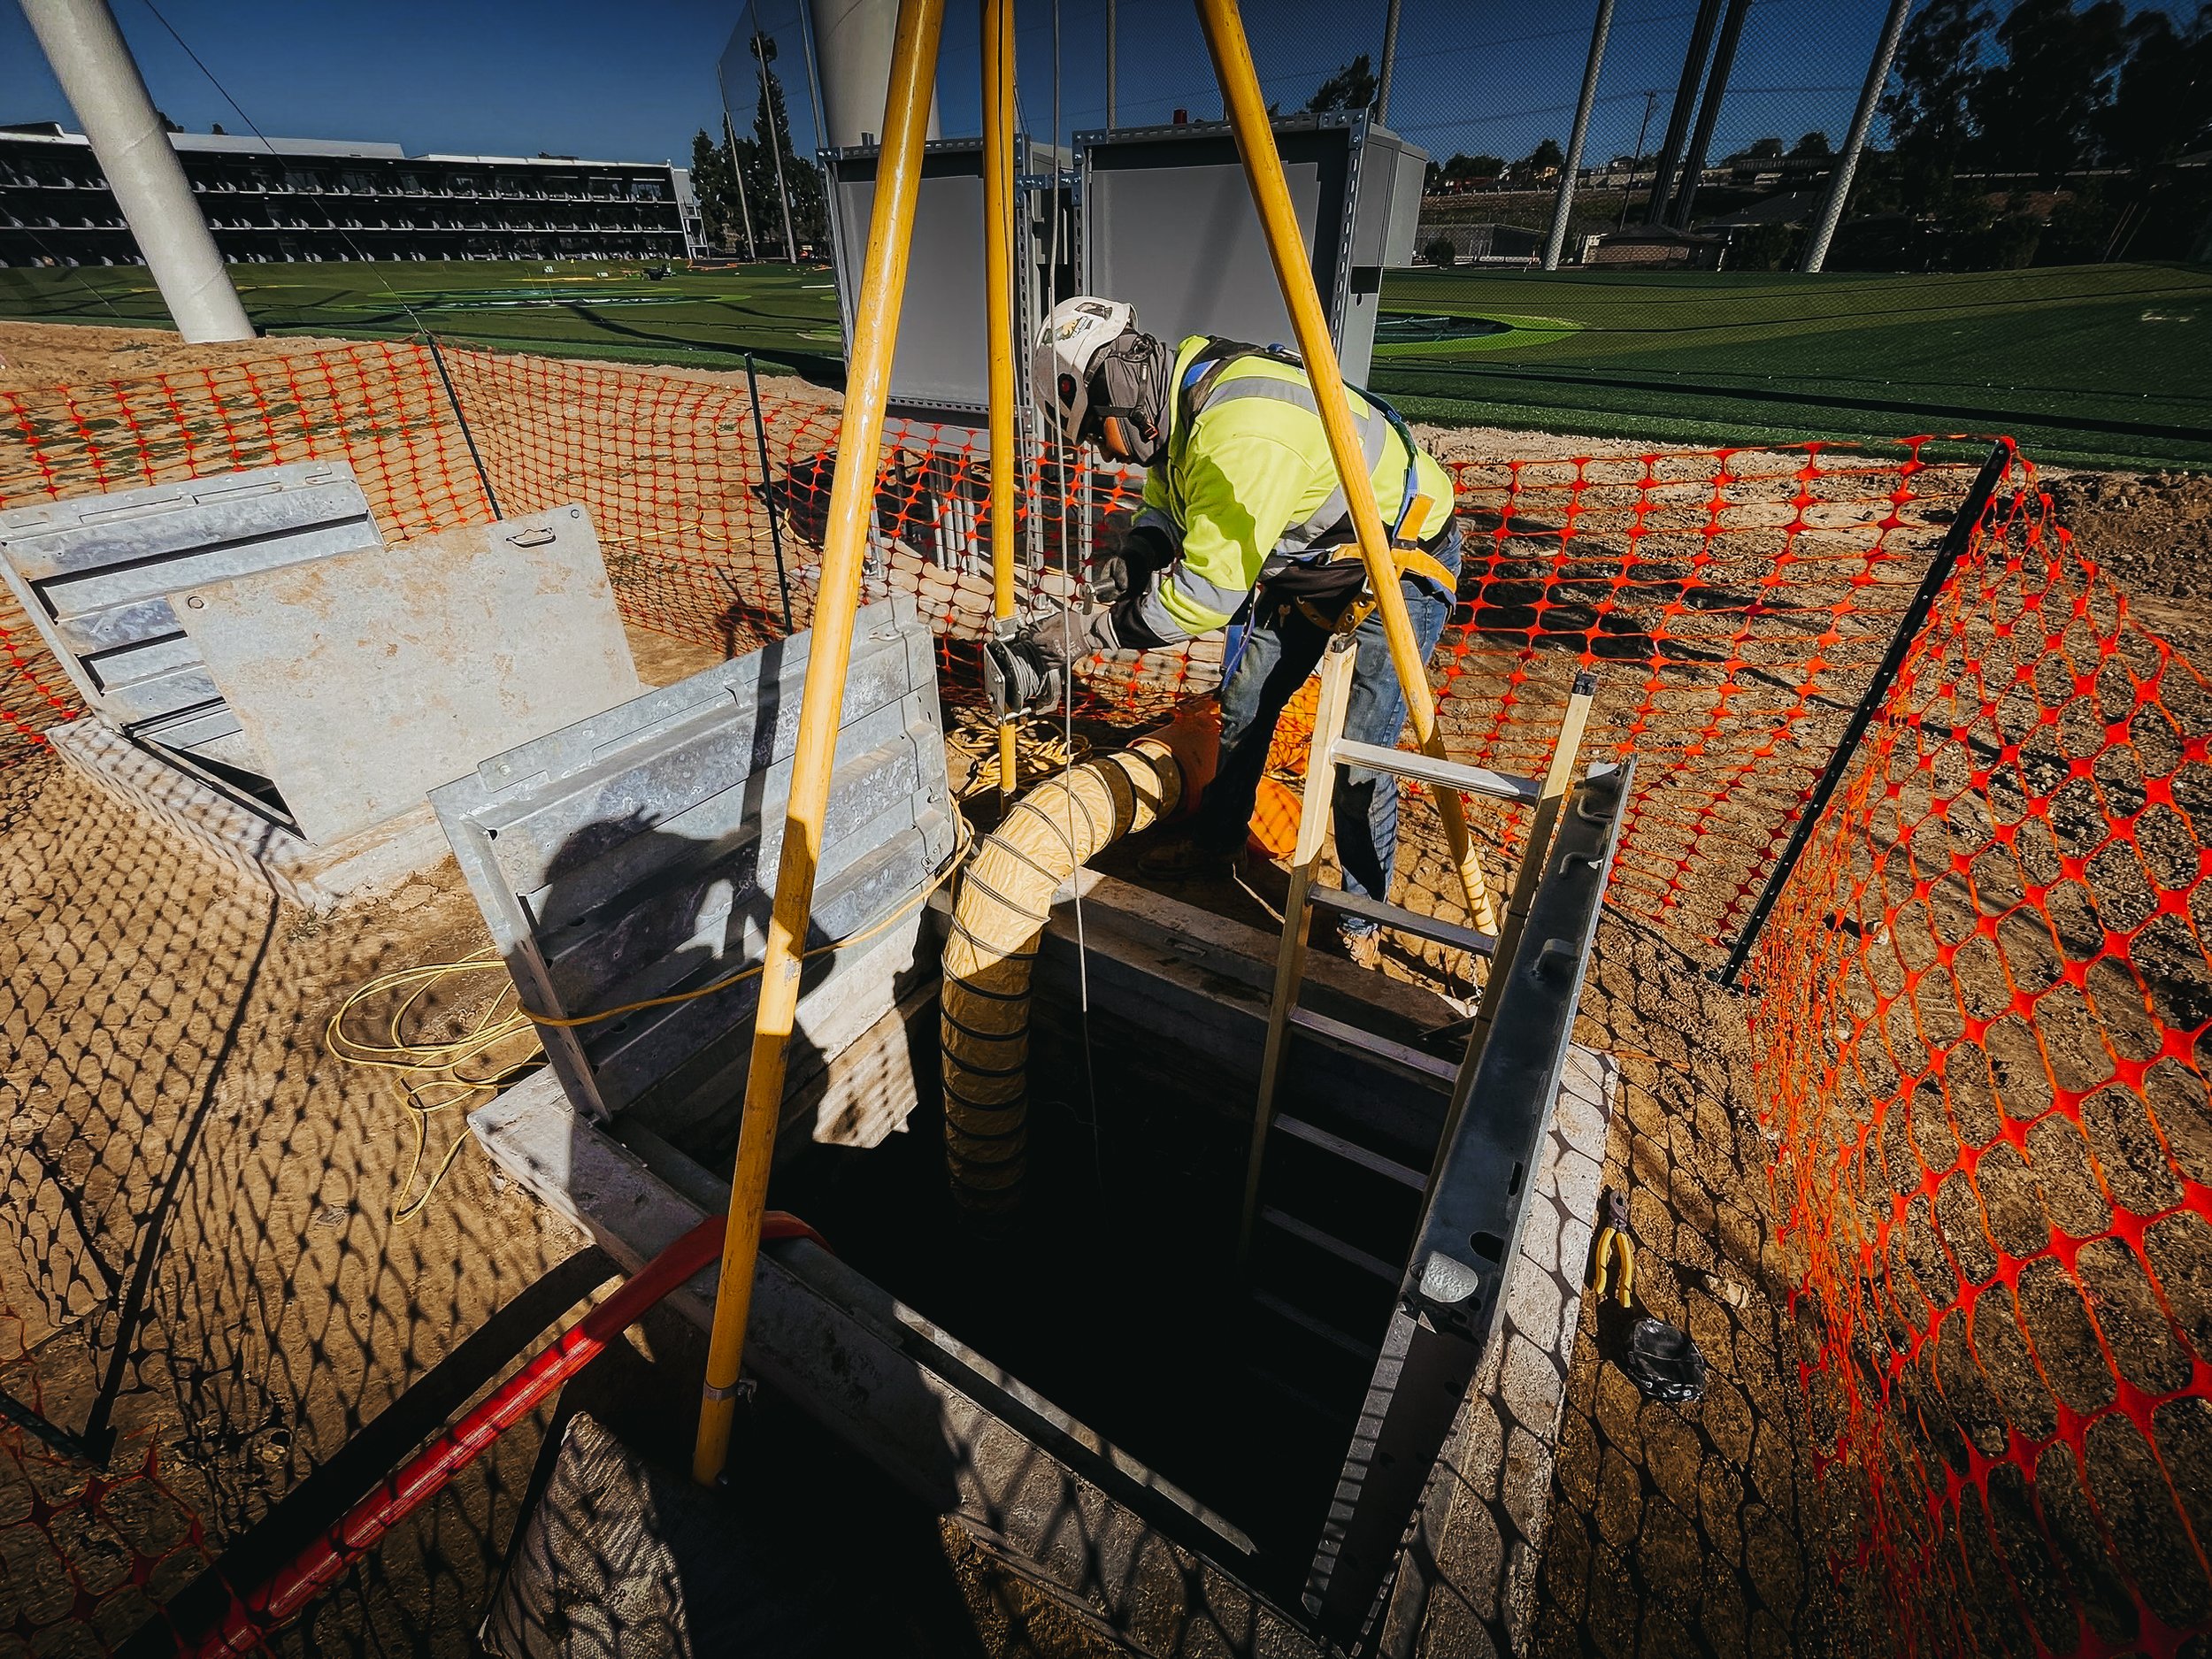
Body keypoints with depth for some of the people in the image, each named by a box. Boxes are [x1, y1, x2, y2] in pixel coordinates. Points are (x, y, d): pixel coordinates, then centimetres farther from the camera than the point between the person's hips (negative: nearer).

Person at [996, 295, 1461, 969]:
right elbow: (1168, 503, 8)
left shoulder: (1239, 434, -36)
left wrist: (1078, 632, -30)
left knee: (1359, 760, -11)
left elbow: (1205, 596, -35)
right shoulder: (1176, 398, -6)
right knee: (1243, 704, 13)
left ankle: (1362, 925, 11)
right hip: (1305, 556, 9)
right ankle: (1215, 841, 35)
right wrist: (1134, 552, -14)